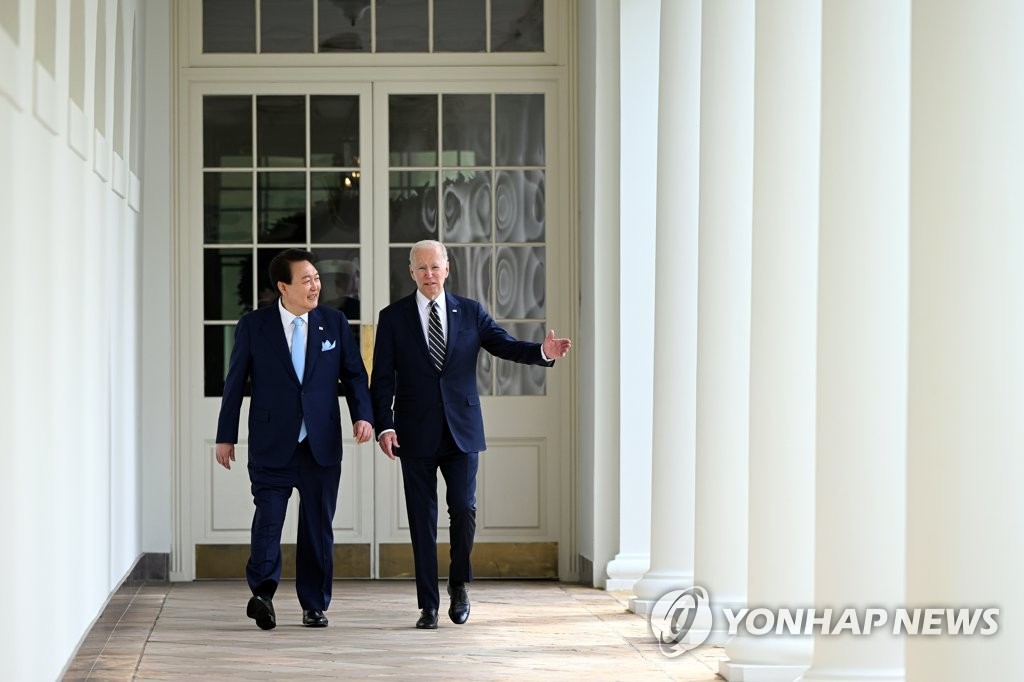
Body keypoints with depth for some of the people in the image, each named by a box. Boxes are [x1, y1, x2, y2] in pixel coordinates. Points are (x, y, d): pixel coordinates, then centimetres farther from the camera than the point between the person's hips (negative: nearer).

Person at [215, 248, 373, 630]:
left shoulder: (334, 323, 6)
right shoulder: (253, 326, 1)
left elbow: (354, 374, 8)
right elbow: (235, 383, 4)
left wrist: (363, 415, -9)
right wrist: (226, 436, 3)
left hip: (322, 444, 2)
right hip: (271, 445, -2)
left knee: (318, 525, 7)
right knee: (268, 517, -14)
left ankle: (314, 605, 15)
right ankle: (263, 592, -15)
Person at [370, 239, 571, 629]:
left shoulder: (470, 313, 8)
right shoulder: (393, 318, 4)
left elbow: (505, 345, 0)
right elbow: (382, 378, 1)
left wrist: (543, 352, -20)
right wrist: (384, 426, -10)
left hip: (461, 430, 1)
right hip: (416, 433, -1)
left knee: (464, 508, -6)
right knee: (422, 519, 2)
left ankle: (459, 583, 19)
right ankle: (428, 604, 9)